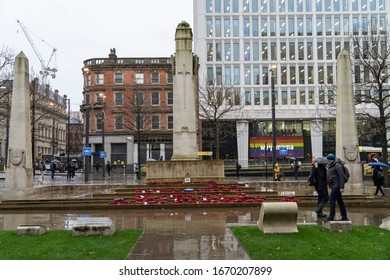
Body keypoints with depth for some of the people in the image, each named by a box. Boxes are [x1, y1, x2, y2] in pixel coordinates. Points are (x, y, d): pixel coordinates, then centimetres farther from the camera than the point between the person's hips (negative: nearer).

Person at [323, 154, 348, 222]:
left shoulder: (337, 165, -13)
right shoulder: (331, 166, 18)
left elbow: (342, 176, -19)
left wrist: (341, 187, -23)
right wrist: (330, 186, 23)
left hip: (336, 186, -10)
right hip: (334, 186, 10)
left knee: (332, 201, -10)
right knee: (340, 201, 11)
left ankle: (331, 217, -7)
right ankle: (344, 217, 15)